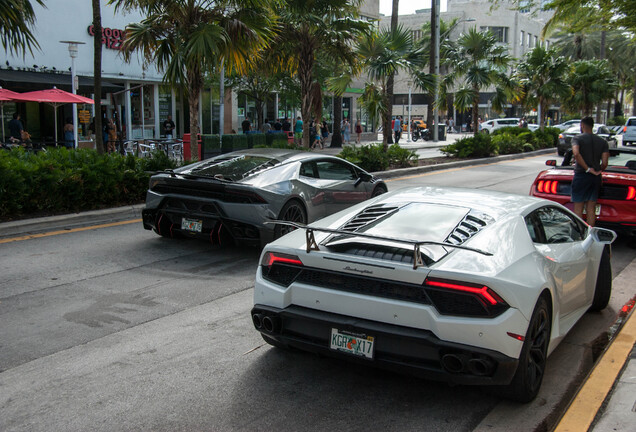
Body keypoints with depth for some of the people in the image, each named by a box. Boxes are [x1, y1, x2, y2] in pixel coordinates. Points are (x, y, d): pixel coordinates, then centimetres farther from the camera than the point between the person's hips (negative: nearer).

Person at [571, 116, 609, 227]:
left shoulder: (577, 138, -4)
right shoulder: (602, 141, 7)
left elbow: (576, 154, -24)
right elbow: (604, 163, -2)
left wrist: (587, 169, -16)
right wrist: (597, 171, 16)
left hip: (581, 175, -4)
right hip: (596, 178, 4)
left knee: (578, 208, 1)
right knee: (591, 209, 9)